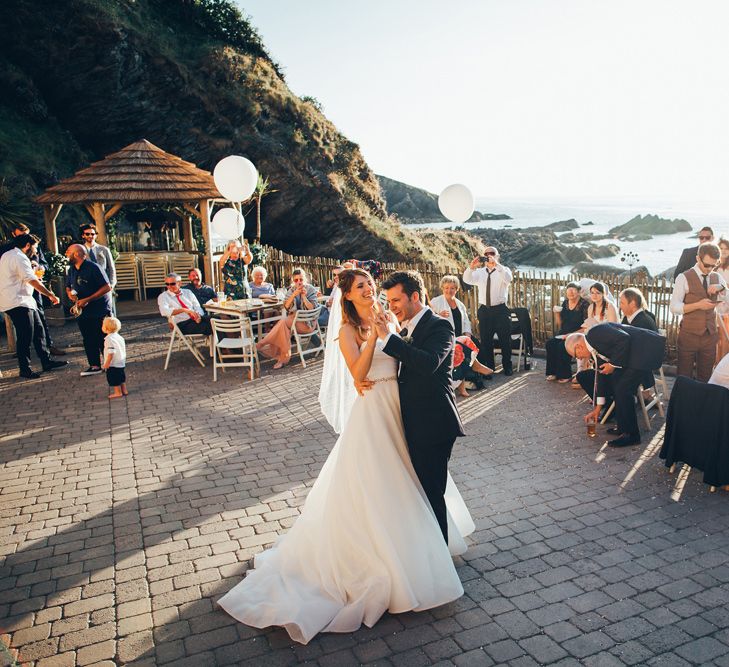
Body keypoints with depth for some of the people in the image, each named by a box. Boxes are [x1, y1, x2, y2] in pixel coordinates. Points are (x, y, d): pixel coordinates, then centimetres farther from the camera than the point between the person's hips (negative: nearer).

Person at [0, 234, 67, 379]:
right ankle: (25, 370, 3)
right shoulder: (19, 258, -15)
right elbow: (33, 281, -23)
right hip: (18, 303, -11)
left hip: (24, 302, 11)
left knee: (38, 330, 13)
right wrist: (51, 295, -21)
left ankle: (47, 361, 18)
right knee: (25, 337, -5)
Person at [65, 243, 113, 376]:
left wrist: (87, 299, -21)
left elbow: (107, 287, -19)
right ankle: (95, 366, 15)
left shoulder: (93, 268, -14)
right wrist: (69, 293, -2)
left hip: (99, 310, -7)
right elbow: (68, 286, 24)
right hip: (82, 312, 7)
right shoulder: (72, 270, 10)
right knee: (88, 340, 7)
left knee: (103, 340, -1)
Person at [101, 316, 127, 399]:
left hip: (113, 364, -9)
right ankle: (124, 390, 27)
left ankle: (118, 392, 11)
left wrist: (106, 364, -20)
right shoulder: (119, 337, 5)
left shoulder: (109, 339, -21)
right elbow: (123, 349, 13)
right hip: (122, 362, 9)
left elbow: (111, 353, -26)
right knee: (121, 377, 19)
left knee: (114, 379, 4)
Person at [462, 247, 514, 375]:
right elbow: (467, 280, -8)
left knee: (505, 340, 5)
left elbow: (508, 279, -23)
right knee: (485, 341, 8)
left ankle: (507, 367, 19)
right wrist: (471, 266, -26)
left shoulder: (503, 270, 1)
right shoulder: (479, 272, 8)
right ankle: (489, 368, 20)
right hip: (484, 310, 3)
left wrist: (496, 265, -35)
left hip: (500, 310, -2)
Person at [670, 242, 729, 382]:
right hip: (689, 335, -4)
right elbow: (674, 307, -12)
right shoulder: (684, 278, -8)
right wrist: (698, 305, -23)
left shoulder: (717, 278, 8)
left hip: (710, 335, 5)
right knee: (684, 376, 5)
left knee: (705, 377, 13)